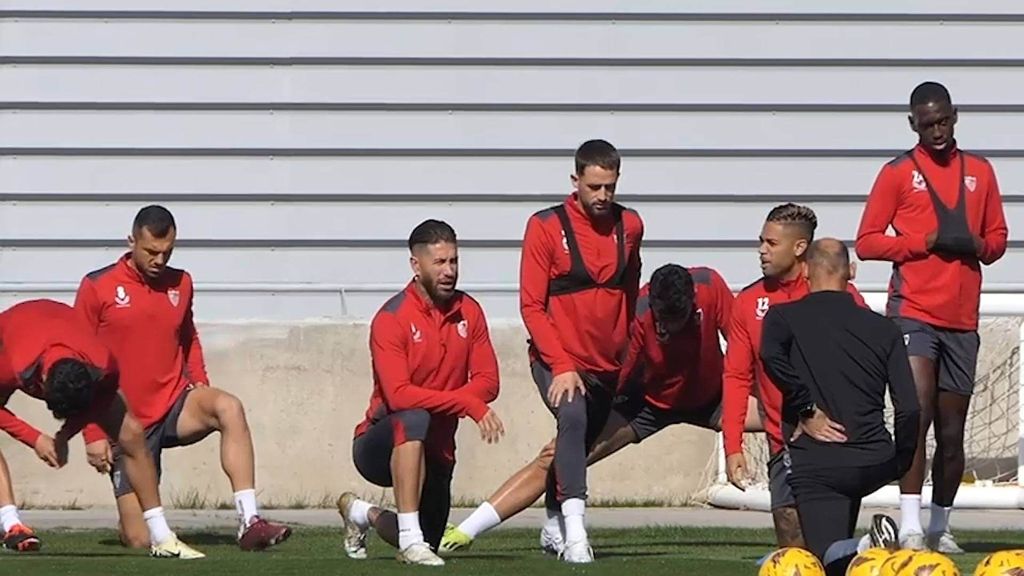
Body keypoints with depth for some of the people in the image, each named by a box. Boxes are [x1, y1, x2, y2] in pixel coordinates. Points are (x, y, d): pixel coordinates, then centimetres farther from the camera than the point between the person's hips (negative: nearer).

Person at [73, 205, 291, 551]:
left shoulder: (181, 284, 6)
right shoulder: (97, 287, -6)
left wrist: (202, 387, 3)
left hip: (176, 407, 3)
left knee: (229, 408, -32)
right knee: (139, 541, -8)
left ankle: (249, 523, -36)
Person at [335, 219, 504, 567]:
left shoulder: (469, 312, 0)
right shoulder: (392, 319, -17)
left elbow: (487, 381, -6)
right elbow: (399, 395, -27)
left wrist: (436, 400, -24)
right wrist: (468, 403, -32)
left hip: (436, 451, 6)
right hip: (379, 444, -6)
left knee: (431, 544, 9)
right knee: (414, 420, -39)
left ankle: (363, 514, 42)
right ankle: (410, 539, -37)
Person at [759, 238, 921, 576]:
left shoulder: (783, 317, 3)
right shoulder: (883, 329, 9)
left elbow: (771, 355, -21)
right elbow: (908, 407, 2)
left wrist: (806, 411, -11)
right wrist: (900, 465, 16)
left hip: (816, 464, -4)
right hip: (874, 464, 4)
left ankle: (864, 549, -34)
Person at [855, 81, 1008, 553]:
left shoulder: (979, 172, 14)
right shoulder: (898, 173, 3)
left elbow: (998, 237, 20)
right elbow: (866, 242, -1)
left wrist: (976, 244, -4)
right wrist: (927, 241, -13)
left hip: (962, 319, 4)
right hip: (914, 312, -4)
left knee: (952, 430, 7)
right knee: (917, 412, -18)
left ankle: (941, 526, 18)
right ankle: (910, 526, -22)